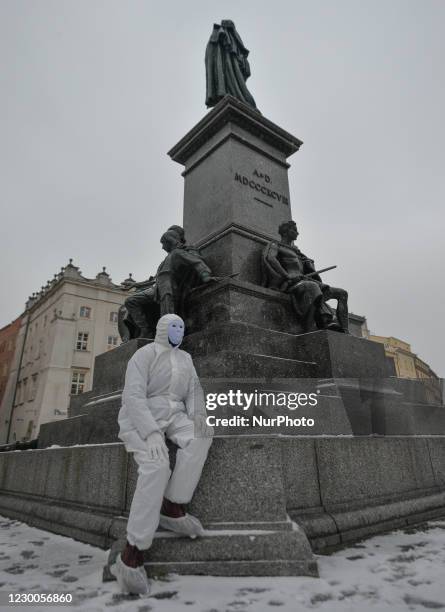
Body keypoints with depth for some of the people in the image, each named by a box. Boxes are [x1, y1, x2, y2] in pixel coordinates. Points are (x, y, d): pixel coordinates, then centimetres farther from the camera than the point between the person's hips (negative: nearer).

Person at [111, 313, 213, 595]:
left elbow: (194, 391, 8)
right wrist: (152, 432, -29)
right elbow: (133, 395, -16)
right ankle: (133, 552, -23)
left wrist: (197, 413, -16)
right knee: (156, 466, -30)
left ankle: (171, 507, -16)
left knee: (201, 436, -25)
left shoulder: (185, 359, 16)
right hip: (141, 418, -5)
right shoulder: (144, 354, -5)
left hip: (173, 416, 6)